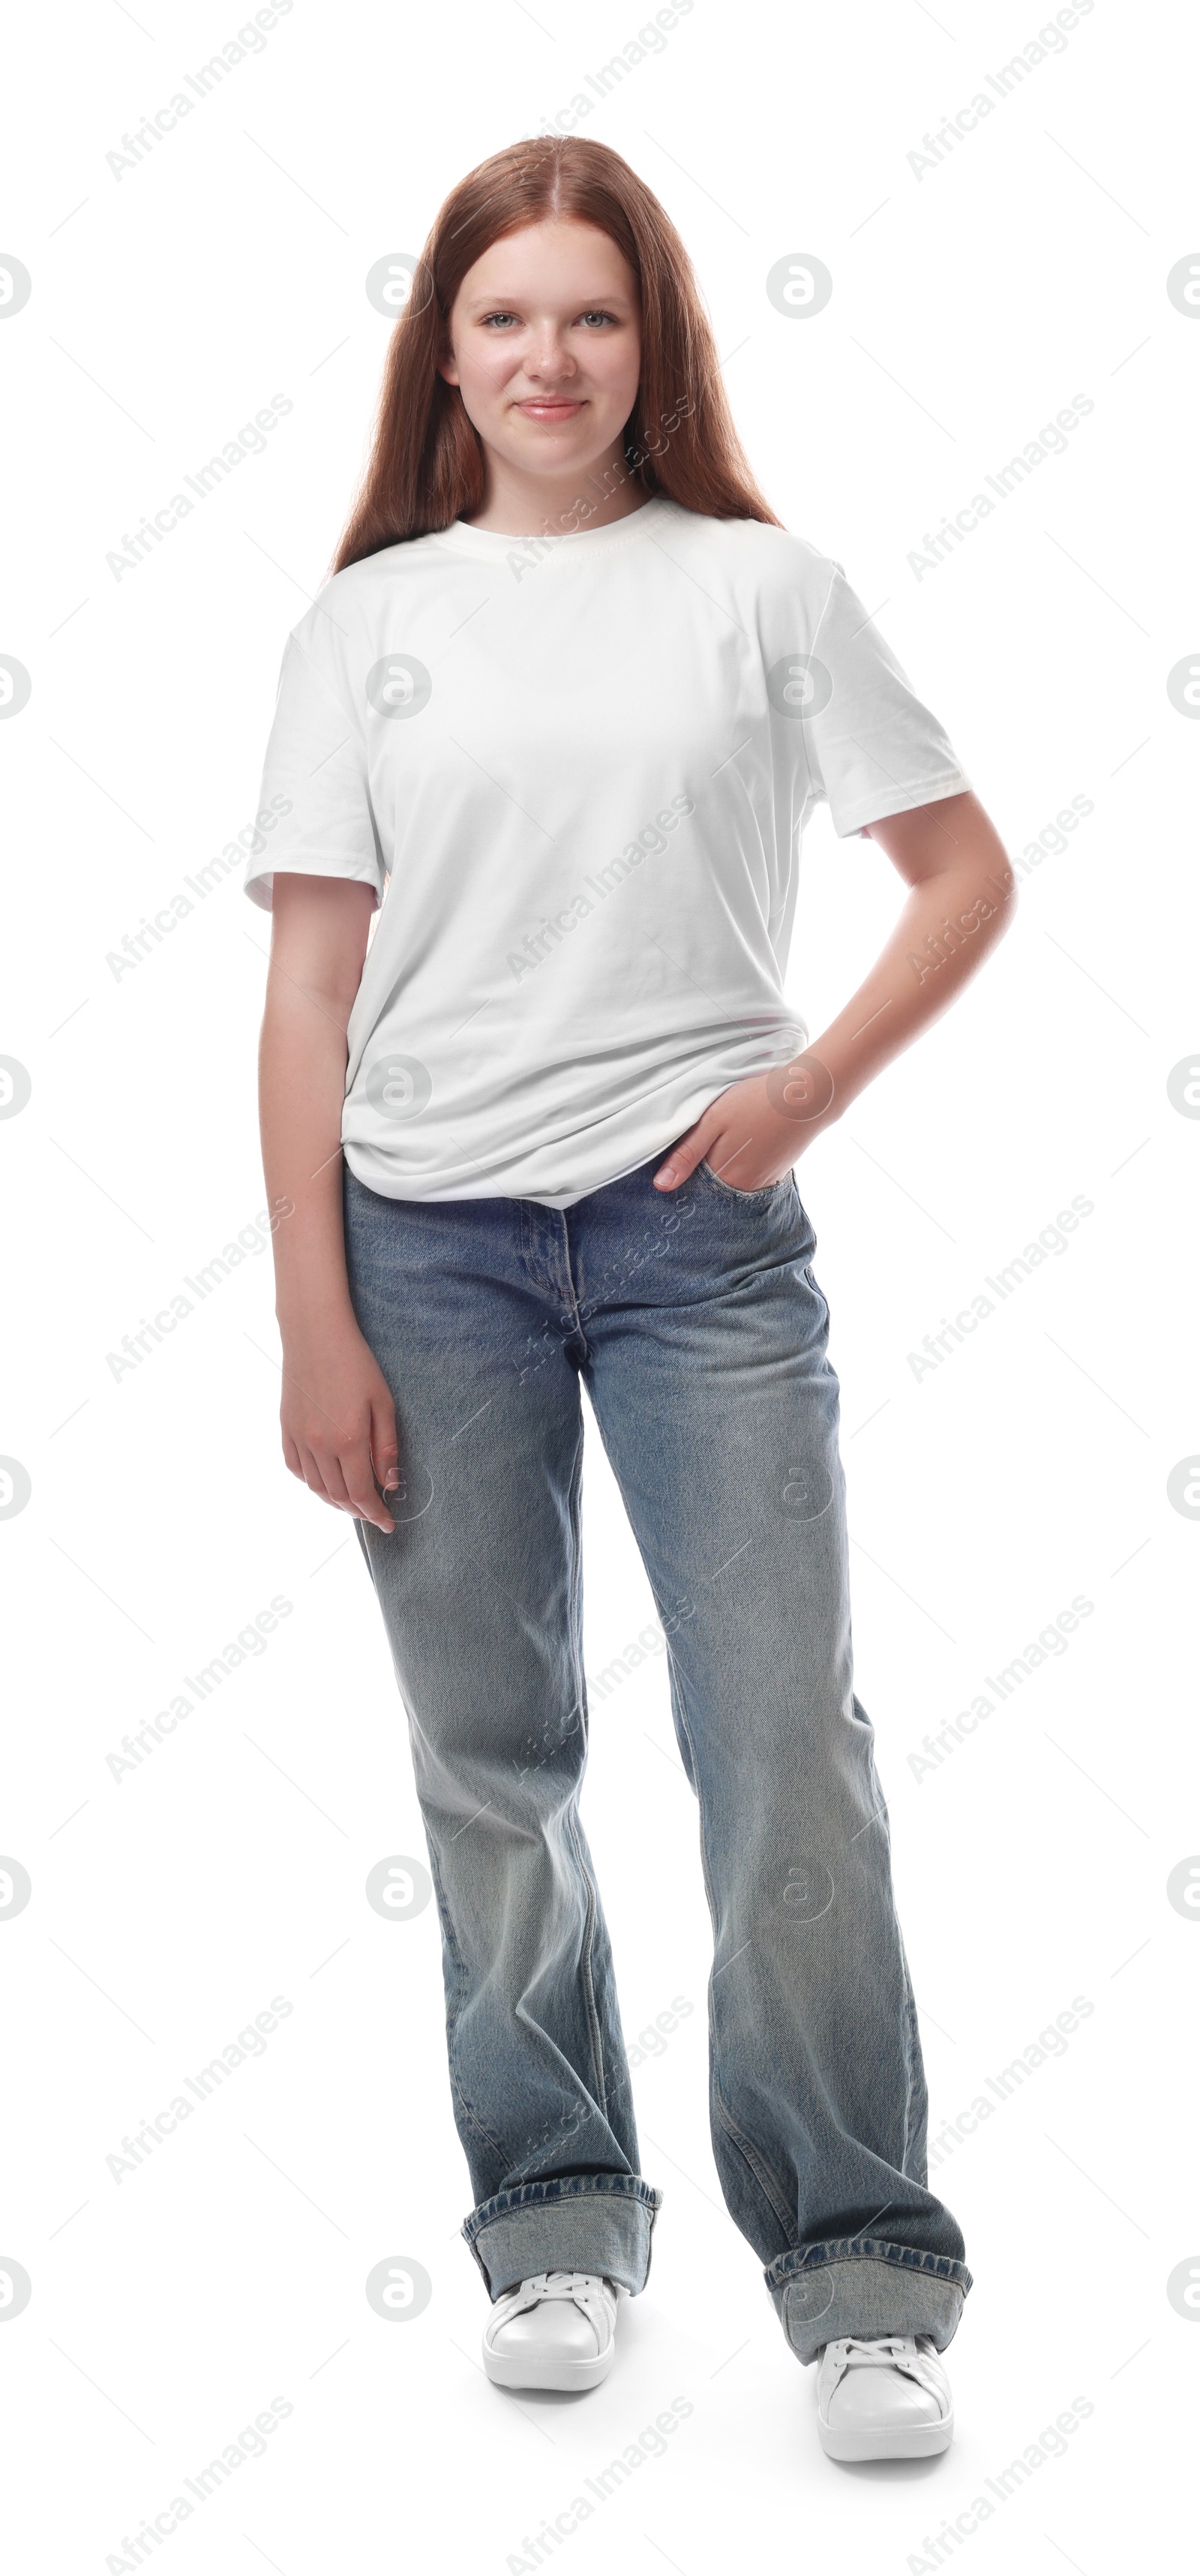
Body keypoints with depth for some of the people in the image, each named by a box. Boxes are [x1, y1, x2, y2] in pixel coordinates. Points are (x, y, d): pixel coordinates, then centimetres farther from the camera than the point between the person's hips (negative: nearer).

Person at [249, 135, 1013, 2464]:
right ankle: (556, 2213, 27)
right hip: (431, 1235, 2)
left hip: (701, 1232, -1)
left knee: (788, 1750, -4)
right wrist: (313, 1325, -2)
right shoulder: (368, 623, 8)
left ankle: (864, 2270, 9)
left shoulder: (763, 587, 6)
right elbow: (310, 987, 4)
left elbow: (965, 873, 9)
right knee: (492, 1763, 9)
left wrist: (815, 1083, -7)